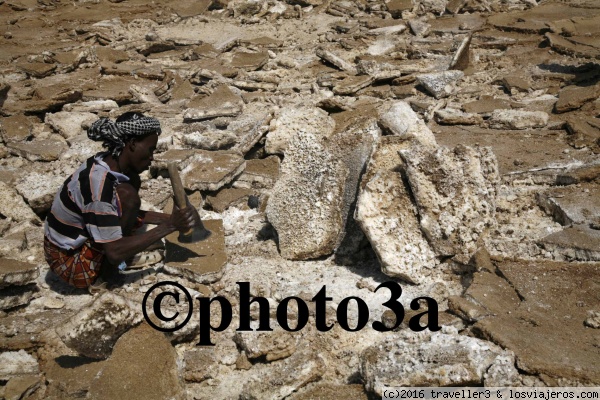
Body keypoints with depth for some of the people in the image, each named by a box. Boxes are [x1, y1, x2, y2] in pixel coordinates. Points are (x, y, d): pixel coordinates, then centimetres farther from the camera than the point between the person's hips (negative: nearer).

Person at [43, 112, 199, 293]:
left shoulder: (106, 163, -3)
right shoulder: (98, 185, -30)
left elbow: (126, 214, 13)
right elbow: (115, 253, -30)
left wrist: (168, 218, 2)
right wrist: (169, 227, -25)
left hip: (78, 240, 9)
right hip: (69, 262, -9)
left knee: (132, 180, 3)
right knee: (127, 196, -23)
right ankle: (106, 275, -9)